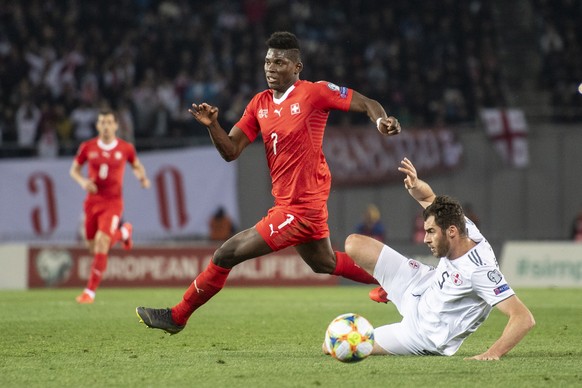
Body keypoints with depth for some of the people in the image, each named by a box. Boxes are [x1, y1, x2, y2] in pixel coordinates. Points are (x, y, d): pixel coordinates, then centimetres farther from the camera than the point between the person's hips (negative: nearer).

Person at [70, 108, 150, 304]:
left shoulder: (126, 148, -3)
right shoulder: (87, 147, -1)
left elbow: (137, 166, 15)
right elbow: (74, 170, 10)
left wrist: (142, 177, -6)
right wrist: (83, 181, -11)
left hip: (113, 202, -3)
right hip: (92, 201, 3)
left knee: (101, 243, -18)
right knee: (94, 248, 11)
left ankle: (90, 291, -11)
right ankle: (123, 232, 44)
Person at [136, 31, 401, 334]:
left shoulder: (315, 93, -12)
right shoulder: (260, 104, 7)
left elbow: (367, 104, -7)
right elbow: (231, 151, 4)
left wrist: (382, 121, -28)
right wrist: (211, 125, -15)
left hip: (299, 209, -9)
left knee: (226, 255, -8)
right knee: (326, 264, 28)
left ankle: (178, 316, 6)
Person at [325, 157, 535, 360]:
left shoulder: (479, 271, -38)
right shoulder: (466, 230, -16)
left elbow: (524, 318, -41)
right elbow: (428, 198, 2)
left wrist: (492, 353, -51)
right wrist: (415, 185, -21)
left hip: (425, 335, -7)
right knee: (354, 244, 5)